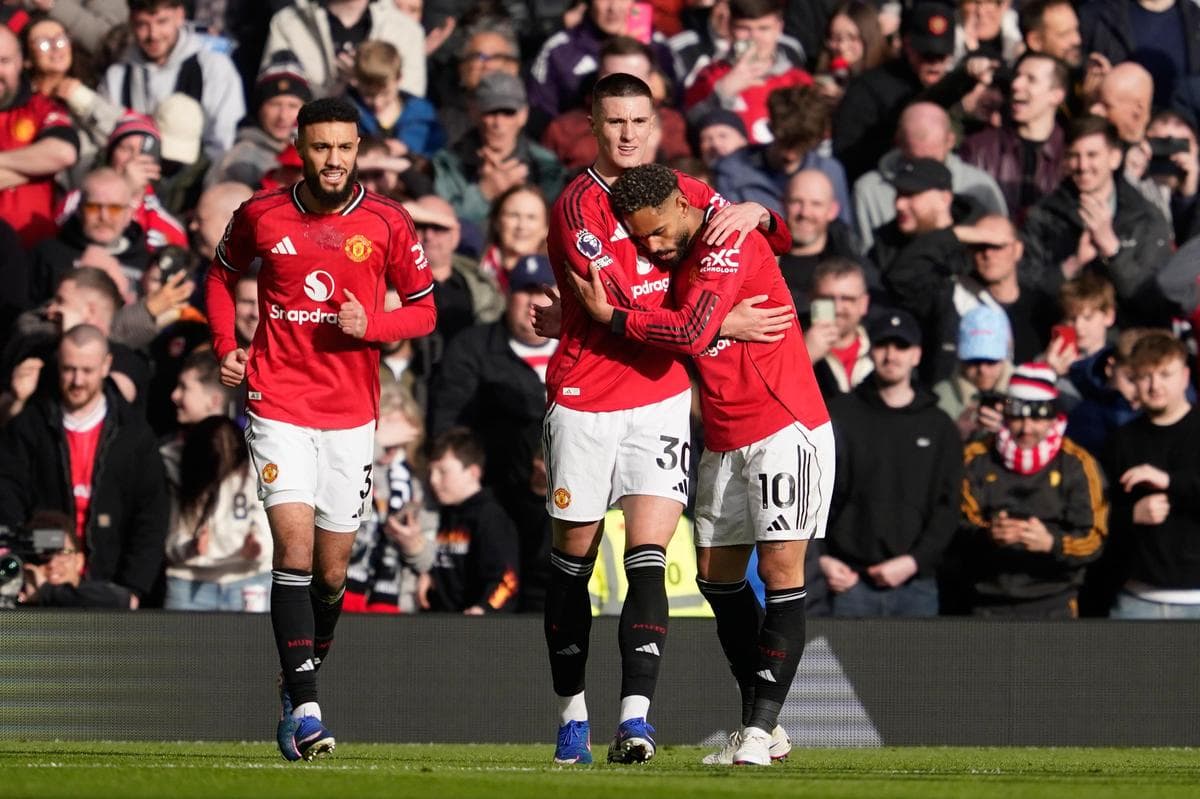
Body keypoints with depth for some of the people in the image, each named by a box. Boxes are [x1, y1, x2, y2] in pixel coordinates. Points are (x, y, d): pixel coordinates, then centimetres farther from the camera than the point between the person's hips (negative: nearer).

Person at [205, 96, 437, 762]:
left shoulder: (387, 224, -2)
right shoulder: (261, 215, -1)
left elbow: (423, 309, 6)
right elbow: (223, 273, 18)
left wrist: (370, 324, -13)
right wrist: (225, 346, 3)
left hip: (350, 415, 1)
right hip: (278, 406, -1)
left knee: (330, 572, 7)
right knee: (294, 549, -16)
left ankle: (295, 692, 29)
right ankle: (305, 708, -16)